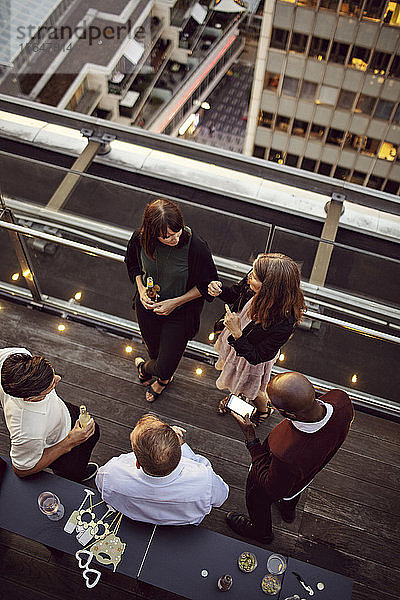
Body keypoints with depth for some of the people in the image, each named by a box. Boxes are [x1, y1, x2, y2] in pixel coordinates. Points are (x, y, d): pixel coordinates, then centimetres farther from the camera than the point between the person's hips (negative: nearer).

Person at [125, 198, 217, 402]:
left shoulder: (196, 247, -32)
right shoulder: (140, 239, -23)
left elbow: (207, 285, -15)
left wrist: (175, 302, -20)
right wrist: (141, 290, -13)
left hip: (180, 312, -3)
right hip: (148, 305, 3)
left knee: (164, 367, 5)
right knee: (154, 348, 28)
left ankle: (145, 367, 46)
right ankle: (164, 379, 65)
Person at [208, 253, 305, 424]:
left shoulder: (284, 324, -44)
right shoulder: (251, 286, -29)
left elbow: (256, 357, -31)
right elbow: (233, 294, -5)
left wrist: (236, 333, -42)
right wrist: (219, 289, -25)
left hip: (253, 356, -5)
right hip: (235, 340, 5)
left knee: (252, 391, 29)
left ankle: (262, 411, 64)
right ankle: (235, 396, 71)